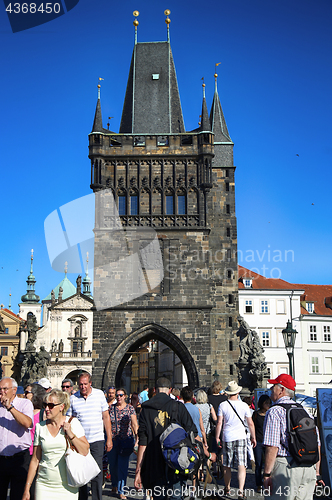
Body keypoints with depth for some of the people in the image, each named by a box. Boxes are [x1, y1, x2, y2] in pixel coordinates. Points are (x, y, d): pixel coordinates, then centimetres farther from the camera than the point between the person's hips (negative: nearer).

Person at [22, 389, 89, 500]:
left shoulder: (73, 423, -2)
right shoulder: (40, 426, 4)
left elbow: (85, 451, -5)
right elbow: (35, 459, 8)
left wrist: (71, 435, -16)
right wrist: (27, 488, 7)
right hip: (44, 486, 2)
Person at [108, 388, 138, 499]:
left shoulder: (130, 408, 1)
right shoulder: (111, 408, 5)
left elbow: (135, 424, -4)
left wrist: (136, 438, -16)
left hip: (126, 439, -2)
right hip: (112, 440, 2)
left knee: (123, 466, -6)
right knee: (113, 464, 10)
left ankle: (121, 491, 2)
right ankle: (114, 484, 35)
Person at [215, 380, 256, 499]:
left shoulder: (223, 405, -3)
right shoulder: (244, 405, -2)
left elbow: (219, 423, -3)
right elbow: (250, 424, 3)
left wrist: (217, 437, 7)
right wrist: (253, 437, 15)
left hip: (227, 438, 1)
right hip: (241, 438, -1)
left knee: (227, 466, 13)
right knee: (241, 465, -2)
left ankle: (227, 489, 26)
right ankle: (241, 491, -14)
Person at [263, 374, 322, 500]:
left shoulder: (275, 412, -7)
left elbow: (272, 447, -16)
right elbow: (317, 444, 14)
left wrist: (267, 474, -12)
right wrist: (316, 473, 19)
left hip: (286, 467, -6)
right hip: (309, 469, 7)